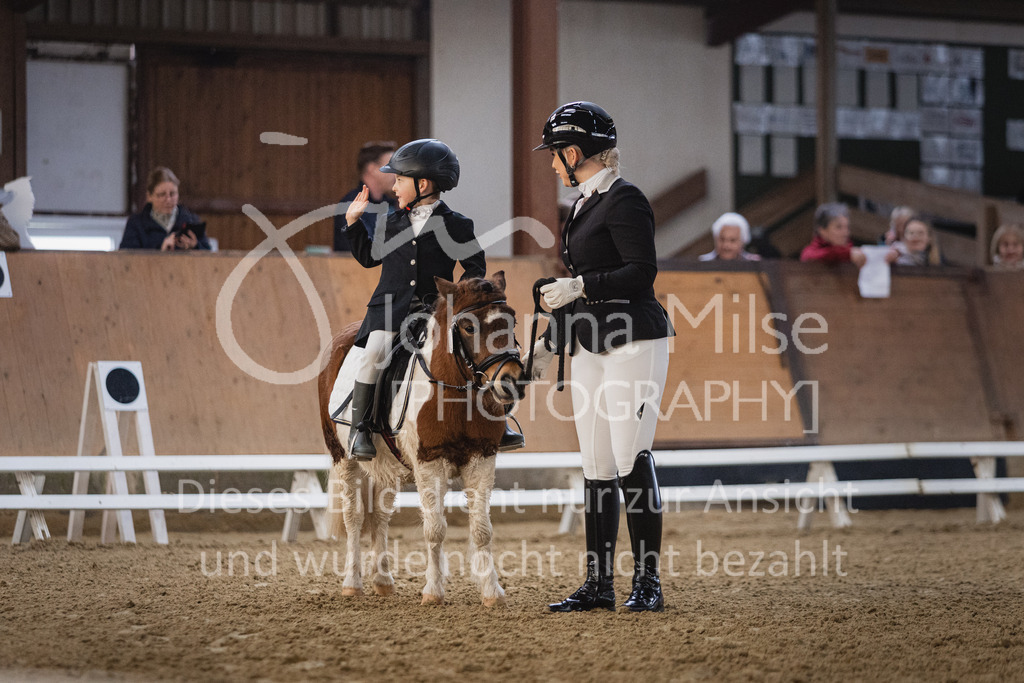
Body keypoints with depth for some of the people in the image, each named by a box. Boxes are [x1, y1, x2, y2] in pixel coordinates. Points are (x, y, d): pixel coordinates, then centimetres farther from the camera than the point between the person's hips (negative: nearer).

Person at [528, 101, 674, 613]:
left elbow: (642, 271, -18)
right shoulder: (583, 205, 18)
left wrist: (581, 286, -19)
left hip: (634, 343, -9)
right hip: (589, 347, 9)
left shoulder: (623, 200, -10)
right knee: (596, 467, 7)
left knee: (631, 458, -10)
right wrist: (549, 342, 23)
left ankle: (647, 583, -6)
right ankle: (599, 584, 10)